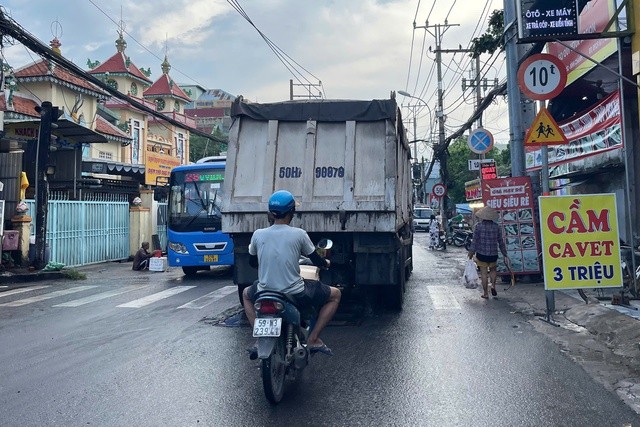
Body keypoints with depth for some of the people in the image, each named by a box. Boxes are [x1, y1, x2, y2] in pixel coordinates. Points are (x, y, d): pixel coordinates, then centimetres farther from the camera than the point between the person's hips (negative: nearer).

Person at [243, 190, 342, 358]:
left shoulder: (258, 235, -1)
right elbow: (316, 260, 4)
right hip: (295, 295, -3)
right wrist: (326, 262, 28)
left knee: (246, 294, 37)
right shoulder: (299, 234, -8)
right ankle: (313, 339, 10)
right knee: (335, 295, 18)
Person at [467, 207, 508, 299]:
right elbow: (501, 242, 5)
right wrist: (505, 255, 12)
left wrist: (471, 254, 1)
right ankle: (493, 286, 9)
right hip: (493, 254, 2)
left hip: (481, 254, -2)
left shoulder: (478, 226, -7)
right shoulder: (496, 226, 0)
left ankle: (485, 293, 10)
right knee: (493, 270, 25)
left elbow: (475, 241, -7)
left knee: (484, 273, 6)